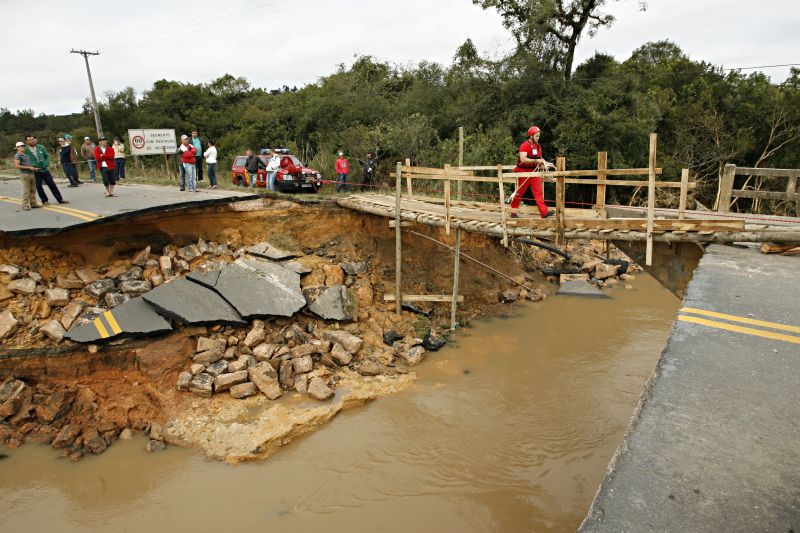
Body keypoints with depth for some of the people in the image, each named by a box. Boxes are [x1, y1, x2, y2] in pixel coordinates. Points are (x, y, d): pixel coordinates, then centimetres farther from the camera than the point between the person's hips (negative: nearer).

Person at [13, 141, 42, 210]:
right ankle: (25, 205, -3)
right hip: (24, 174, -8)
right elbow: (17, 165, -14)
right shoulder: (17, 155, -5)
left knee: (32, 189, 10)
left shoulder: (26, 154, 18)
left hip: (31, 173, 8)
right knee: (26, 191, -7)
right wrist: (29, 167, -14)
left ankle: (33, 203, 17)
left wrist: (33, 167, 11)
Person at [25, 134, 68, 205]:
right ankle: (44, 200, 16)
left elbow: (47, 156, 10)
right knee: (39, 186, 4)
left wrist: (46, 164, -5)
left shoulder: (41, 147, 3)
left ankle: (60, 199, 10)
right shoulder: (26, 150, -6)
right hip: (35, 172, -2)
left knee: (52, 184, 5)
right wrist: (32, 167, -15)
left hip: (45, 170, 2)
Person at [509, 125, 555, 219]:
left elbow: (540, 158, 21)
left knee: (539, 191, -3)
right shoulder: (525, 145, -15)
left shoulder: (538, 146, 9)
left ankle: (544, 212, -7)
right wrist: (536, 161, -28)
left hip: (534, 171, 7)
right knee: (519, 193, 4)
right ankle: (513, 213, 16)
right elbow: (523, 159, -27)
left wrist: (547, 163, 4)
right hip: (524, 172, -6)